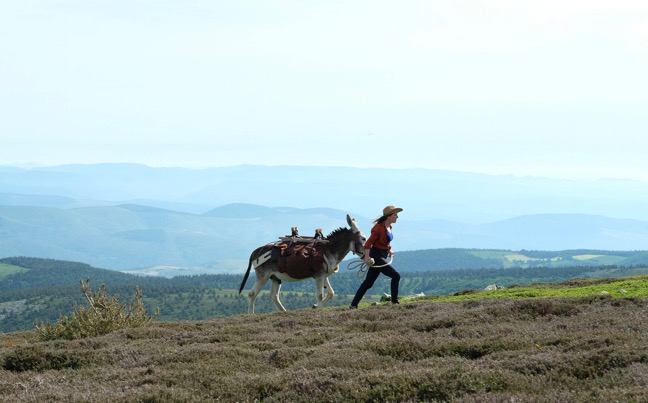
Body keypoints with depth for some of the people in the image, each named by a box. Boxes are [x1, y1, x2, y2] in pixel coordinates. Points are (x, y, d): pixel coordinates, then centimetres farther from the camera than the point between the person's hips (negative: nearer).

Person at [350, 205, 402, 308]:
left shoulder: (389, 227, 11)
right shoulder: (379, 227, -16)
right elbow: (369, 243, -21)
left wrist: (389, 250, 14)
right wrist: (367, 256, -30)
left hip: (382, 256, 9)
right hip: (376, 256, -9)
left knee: (368, 282, 10)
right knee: (395, 276, -11)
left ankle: (354, 304, 14)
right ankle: (394, 301, -3)